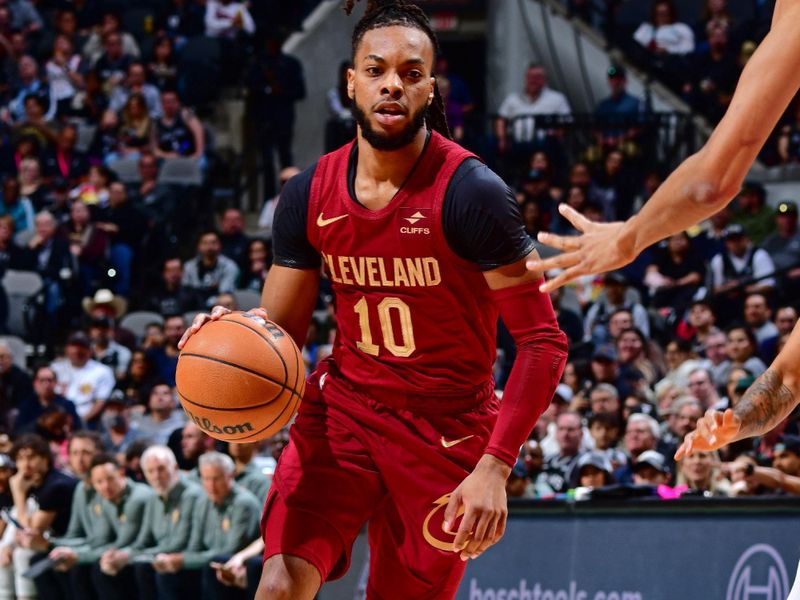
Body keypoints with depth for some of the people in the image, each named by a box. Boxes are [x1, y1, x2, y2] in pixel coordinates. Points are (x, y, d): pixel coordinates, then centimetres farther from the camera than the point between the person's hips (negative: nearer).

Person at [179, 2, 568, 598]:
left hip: (448, 426, -3)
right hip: (344, 407, 3)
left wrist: (495, 467, -24)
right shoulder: (310, 195, -3)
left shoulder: (470, 192, -18)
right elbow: (280, 331, 6)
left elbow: (542, 340, -16)